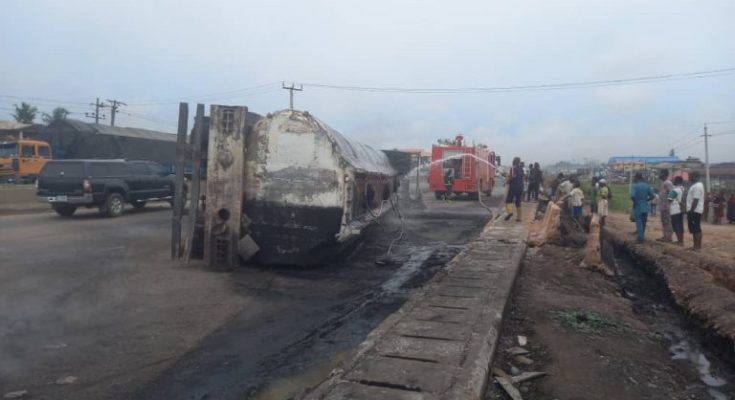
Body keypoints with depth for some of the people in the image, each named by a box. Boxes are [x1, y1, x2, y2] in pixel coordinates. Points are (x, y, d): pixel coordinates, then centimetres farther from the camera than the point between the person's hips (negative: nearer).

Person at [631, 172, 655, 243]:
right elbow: (652, 196, 3)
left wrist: (635, 201, -5)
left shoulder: (635, 185, -13)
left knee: (639, 222, 0)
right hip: (645, 206, 5)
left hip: (638, 206, -5)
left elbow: (632, 196, -24)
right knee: (643, 222, 16)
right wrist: (645, 200, 14)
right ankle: (642, 236, 26)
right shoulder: (647, 185, 4)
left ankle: (640, 238, 1)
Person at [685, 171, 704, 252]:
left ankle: (697, 247, -5)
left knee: (696, 229, -8)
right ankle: (697, 246, 17)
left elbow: (696, 200, -22)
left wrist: (691, 211, -22)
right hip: (696, 210, 11)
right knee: (696, 229, 13)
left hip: (694, 211, -11)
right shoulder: (697, 185, 17)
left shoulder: (696, 186, -17)